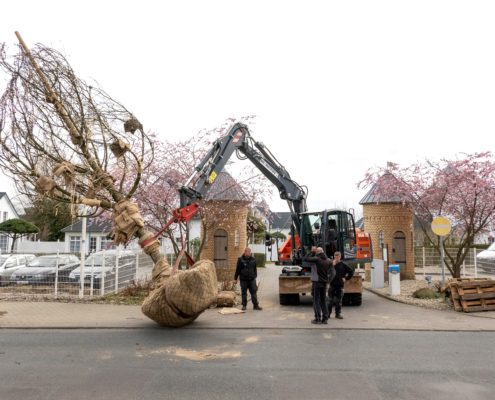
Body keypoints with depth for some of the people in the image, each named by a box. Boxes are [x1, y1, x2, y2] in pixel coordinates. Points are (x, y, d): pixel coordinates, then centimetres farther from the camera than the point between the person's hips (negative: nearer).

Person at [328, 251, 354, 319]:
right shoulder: (331, 263, 0)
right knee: (330, 300, 1)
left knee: (339, 300, 8)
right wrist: (333, 265, -18)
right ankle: (328, 313, 8)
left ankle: (338, 314, 17)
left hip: (340, 285, 1)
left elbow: (351, 271, 7)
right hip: (332, 284, -1)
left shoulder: (343, 265, 2)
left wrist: (346, 278, 2)